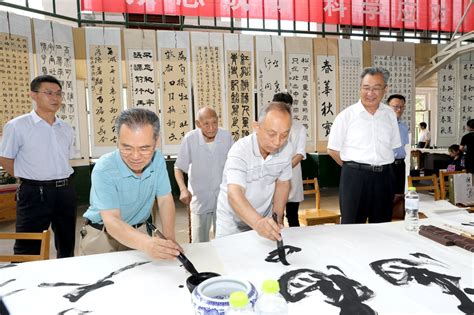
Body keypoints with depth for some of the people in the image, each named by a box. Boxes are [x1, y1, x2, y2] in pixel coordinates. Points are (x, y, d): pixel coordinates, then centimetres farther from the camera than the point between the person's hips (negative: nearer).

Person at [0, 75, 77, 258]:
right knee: (27, 250, 0)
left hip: (65, 190, 5)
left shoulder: (66, 129, 9)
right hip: (34, 193, -5)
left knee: (67, 246, 16)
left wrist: (59, 179, 10)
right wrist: (30, 178, -2)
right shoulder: (17, 126, -6)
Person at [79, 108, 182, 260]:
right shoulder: (103, 169, -25)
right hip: (102, 235, -2)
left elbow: (165, 200, -6)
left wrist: (169, 239, -21)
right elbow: (112, 222, -31)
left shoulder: (158, 160, -12)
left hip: (140, 231, 3)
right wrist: (146, 243, -48)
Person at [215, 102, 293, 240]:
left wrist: (277, 220, -1)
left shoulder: (287, 149, -14)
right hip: (232, 222, -3)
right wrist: (258, 222, -54)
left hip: (264, 219, 4)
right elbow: (234, 195, -38)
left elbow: (282, 183, 1)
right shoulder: (240, 150, -28)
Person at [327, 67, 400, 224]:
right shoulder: (346, 115, -4)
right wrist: (354, 167, 2)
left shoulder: (390, 114, 9)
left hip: (384, 177, 4)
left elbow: (393, 146, 16)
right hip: (355, 176, -4)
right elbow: (332, 149, -1)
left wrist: (381, 167, 7)